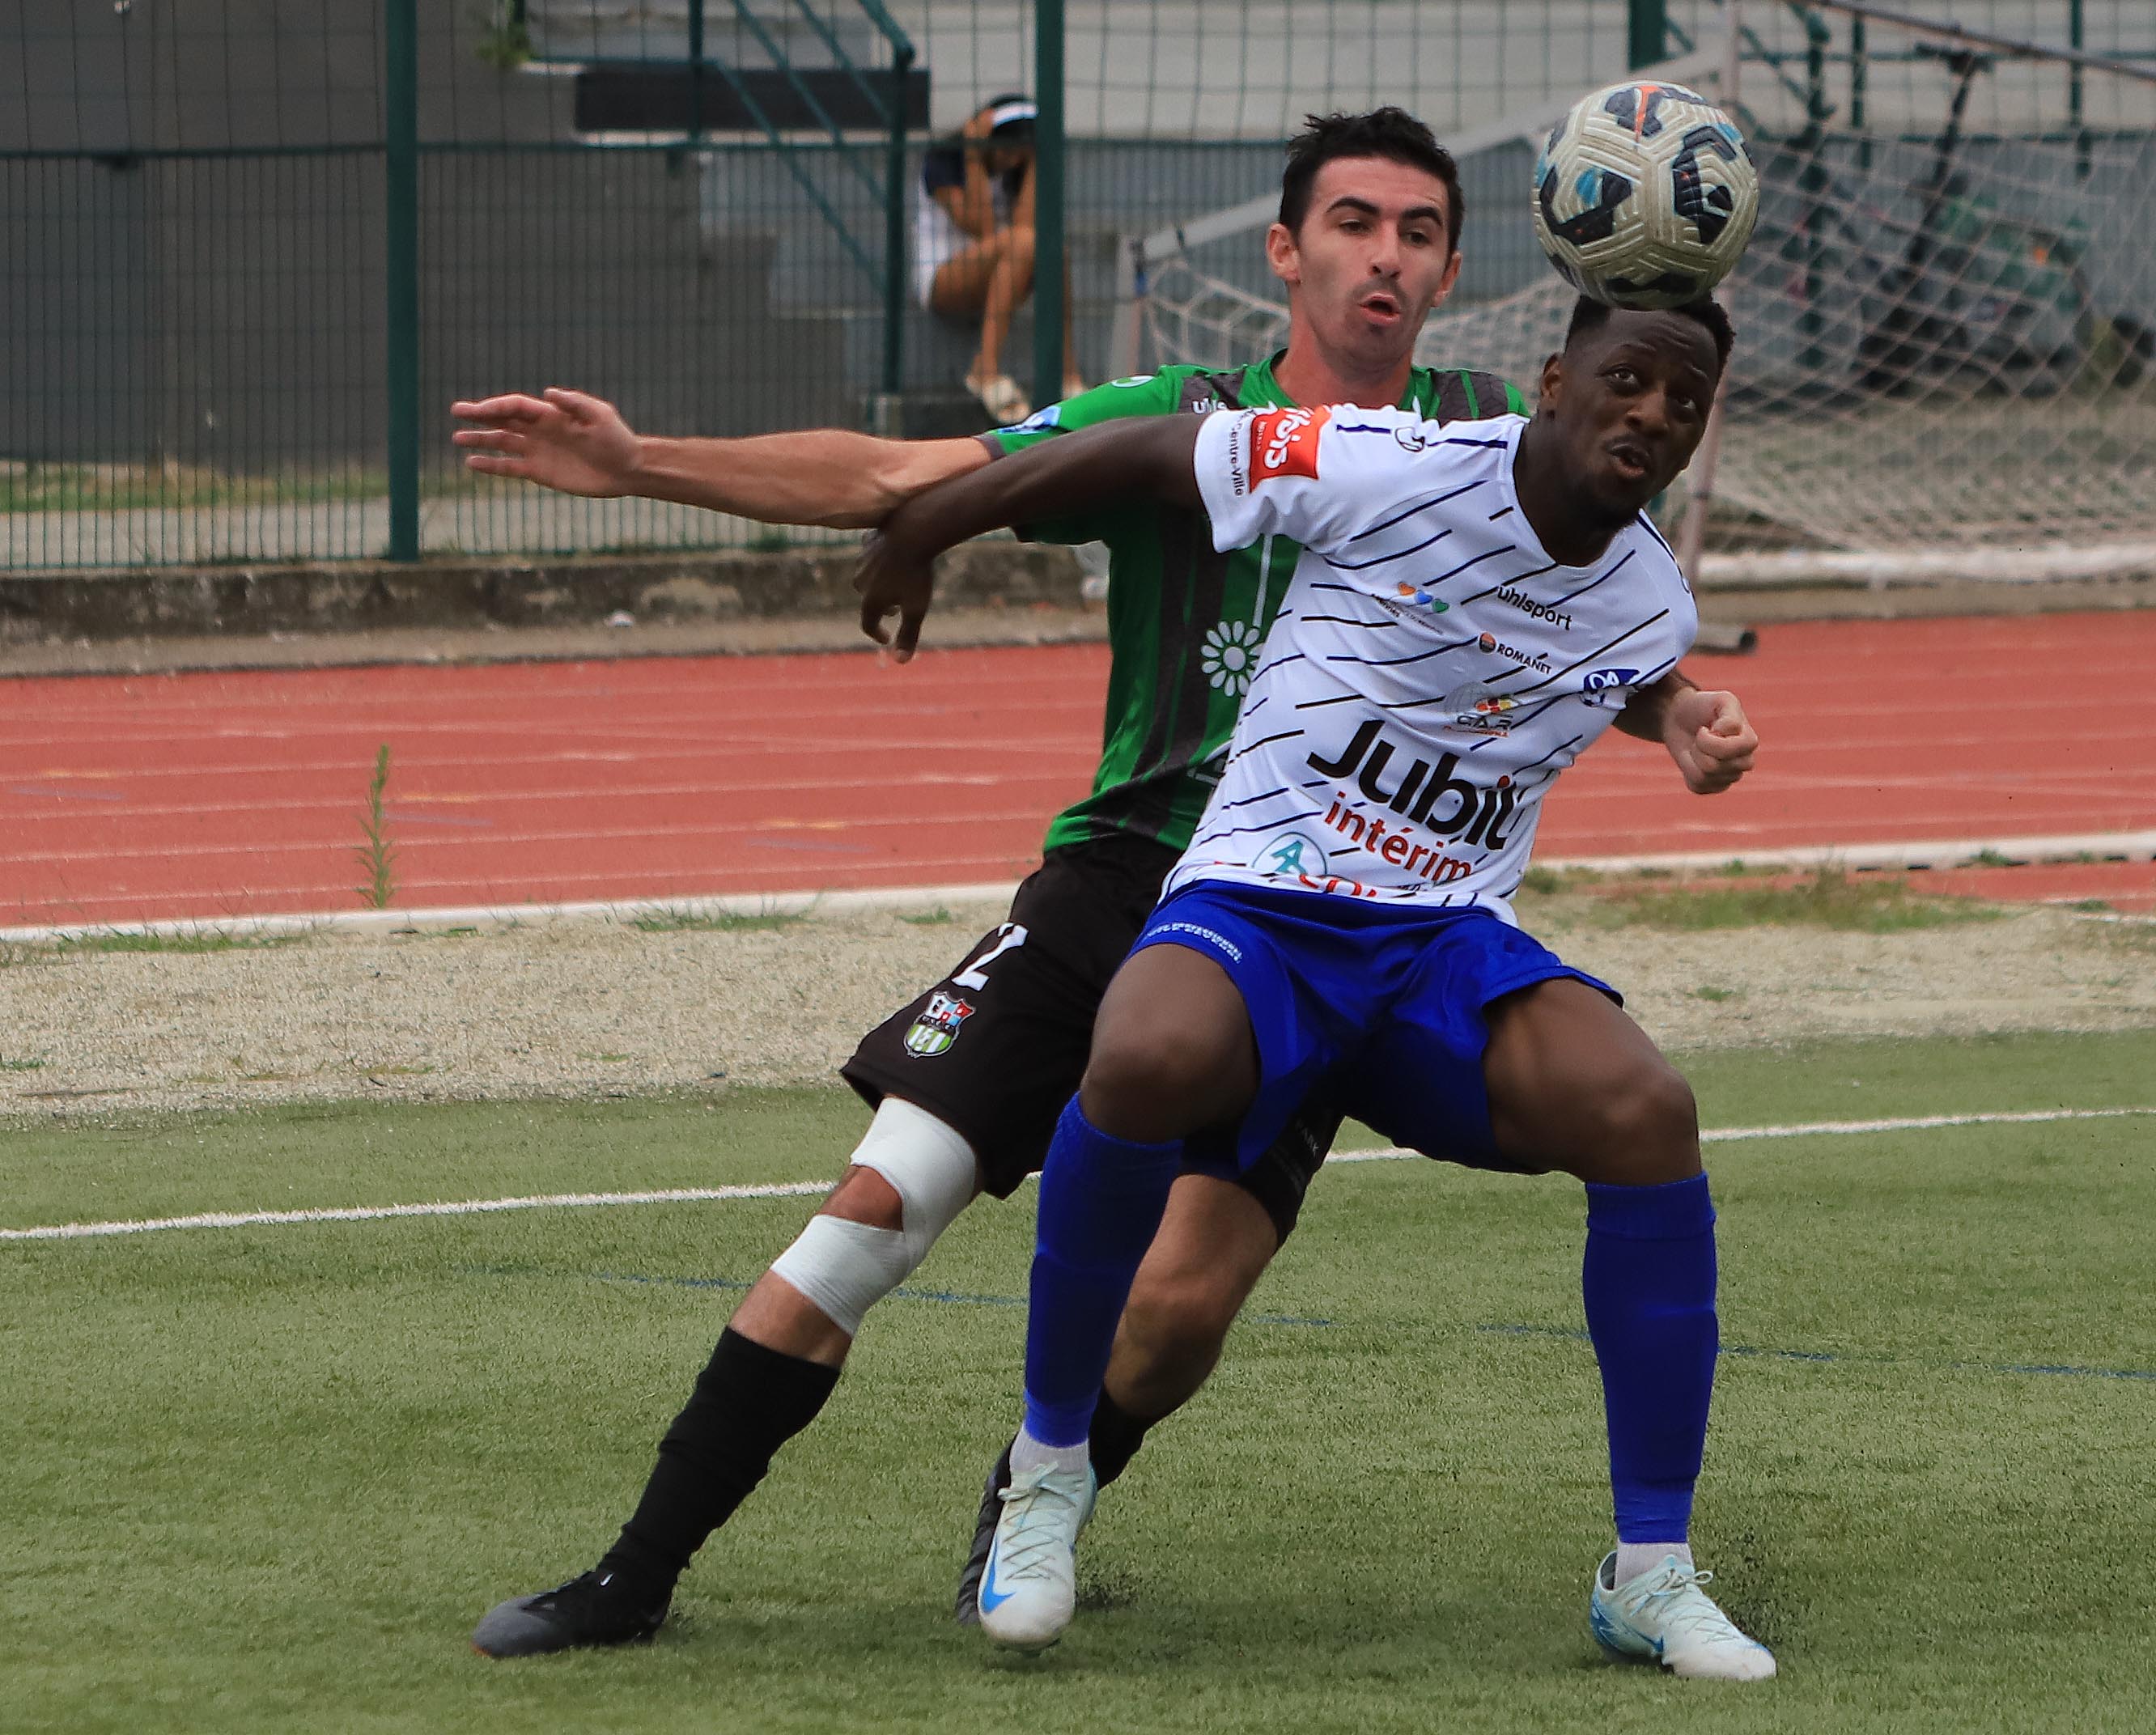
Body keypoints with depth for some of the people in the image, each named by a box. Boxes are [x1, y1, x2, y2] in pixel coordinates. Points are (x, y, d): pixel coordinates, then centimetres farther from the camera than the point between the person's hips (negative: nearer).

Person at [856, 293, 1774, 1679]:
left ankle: (1653, 1576, -13)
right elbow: (1141, 456, 2)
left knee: (1646, 1112, -26)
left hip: (1451, 941, 4)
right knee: (1149, 1058, -39)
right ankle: (1050, 1458, -12)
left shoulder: (1654, 605, 7)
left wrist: (1686, 724, 20)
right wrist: (921, 532, 10)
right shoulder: (1387, 472, -10)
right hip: (1255, 903, -4)